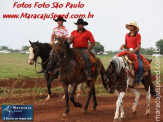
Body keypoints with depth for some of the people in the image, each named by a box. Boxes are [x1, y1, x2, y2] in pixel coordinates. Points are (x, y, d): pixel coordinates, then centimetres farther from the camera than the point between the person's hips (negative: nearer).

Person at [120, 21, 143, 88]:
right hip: (128, 52, 5)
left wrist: (133, 51, -25)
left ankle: (137, 82, -14)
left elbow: (139, 47, -9)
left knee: (140, 66, -25)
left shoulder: (138, 35, -4)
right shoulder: (127, 35, 11)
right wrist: (123, 46, -6)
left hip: (135, 52, -5)